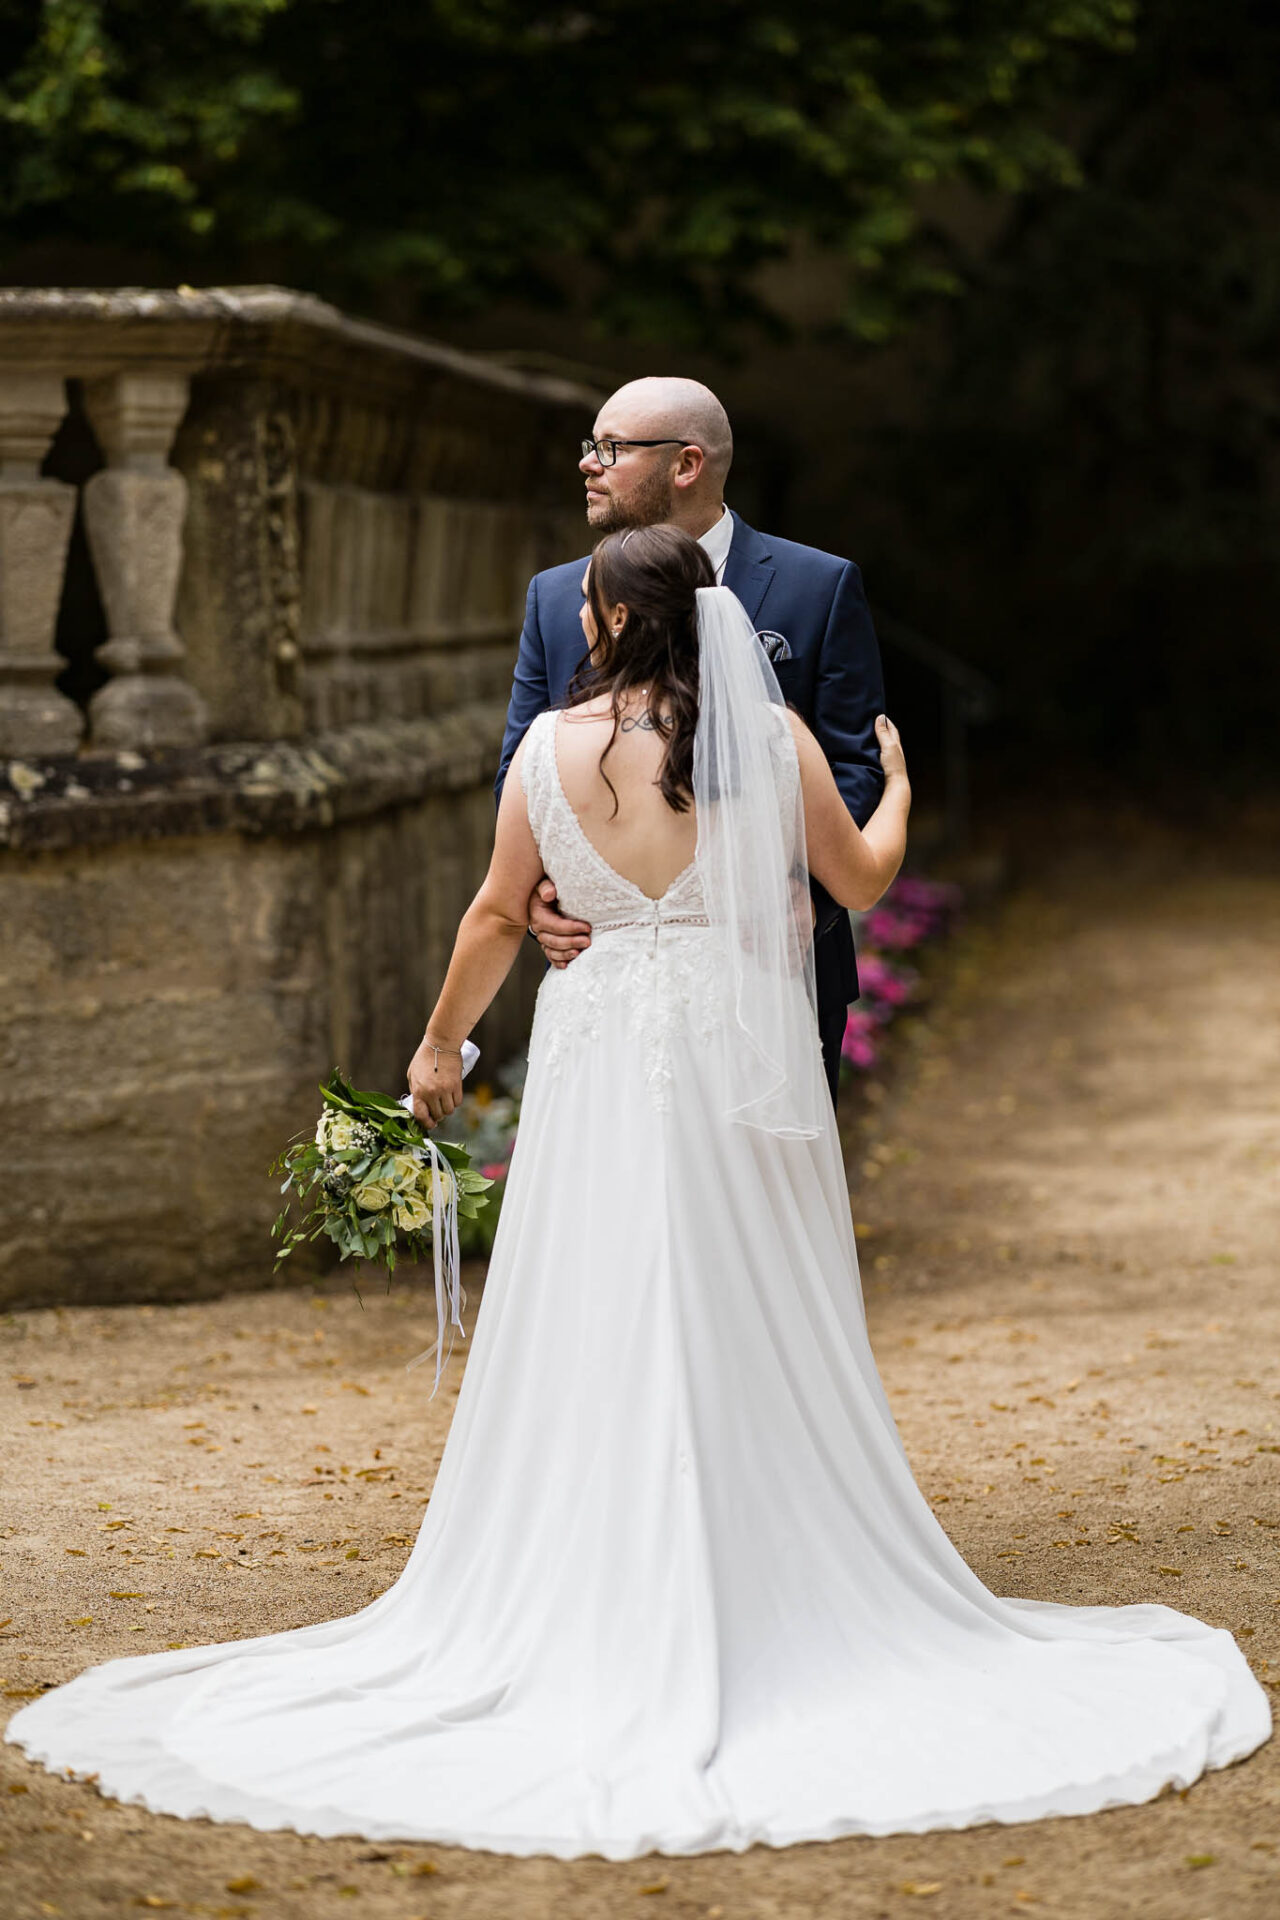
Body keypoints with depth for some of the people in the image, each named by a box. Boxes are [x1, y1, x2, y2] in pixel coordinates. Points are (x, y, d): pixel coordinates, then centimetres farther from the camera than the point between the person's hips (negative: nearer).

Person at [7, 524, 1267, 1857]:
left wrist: (441, 1044, 18)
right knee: (757, 1336, 7)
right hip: (744, 1058, 0)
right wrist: (896, 784, 29)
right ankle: (782, 1596, 13)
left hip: (602, 1052, 0)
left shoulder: (553, 746, -4)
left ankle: (599, 1612, 9)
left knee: (597, 1337, 5)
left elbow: (497, 913, 3)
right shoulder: (774, 738, -3)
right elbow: (861, 883, 8)